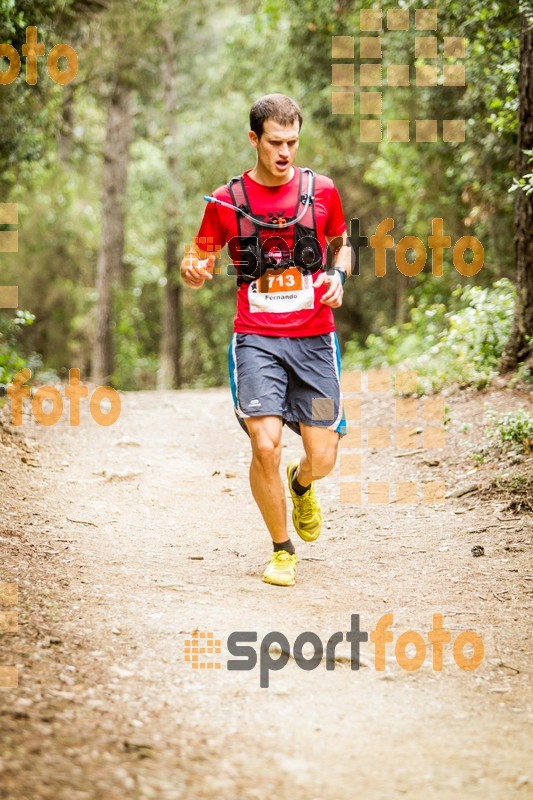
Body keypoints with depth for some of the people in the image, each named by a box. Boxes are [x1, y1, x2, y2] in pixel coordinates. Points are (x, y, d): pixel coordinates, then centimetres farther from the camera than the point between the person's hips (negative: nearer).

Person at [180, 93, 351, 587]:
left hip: (314, 337, 1)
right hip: (256, 338, -1)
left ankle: (301, 484, 40)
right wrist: (194, 271, -14)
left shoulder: (321, 190, 4)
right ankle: (282, 550, 6)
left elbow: (341, 242, 21)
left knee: (323, 459, -1)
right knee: (265, 445, -17)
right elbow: (202, 262, 10)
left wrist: (339, 277, 0)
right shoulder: (226, 200, 1)